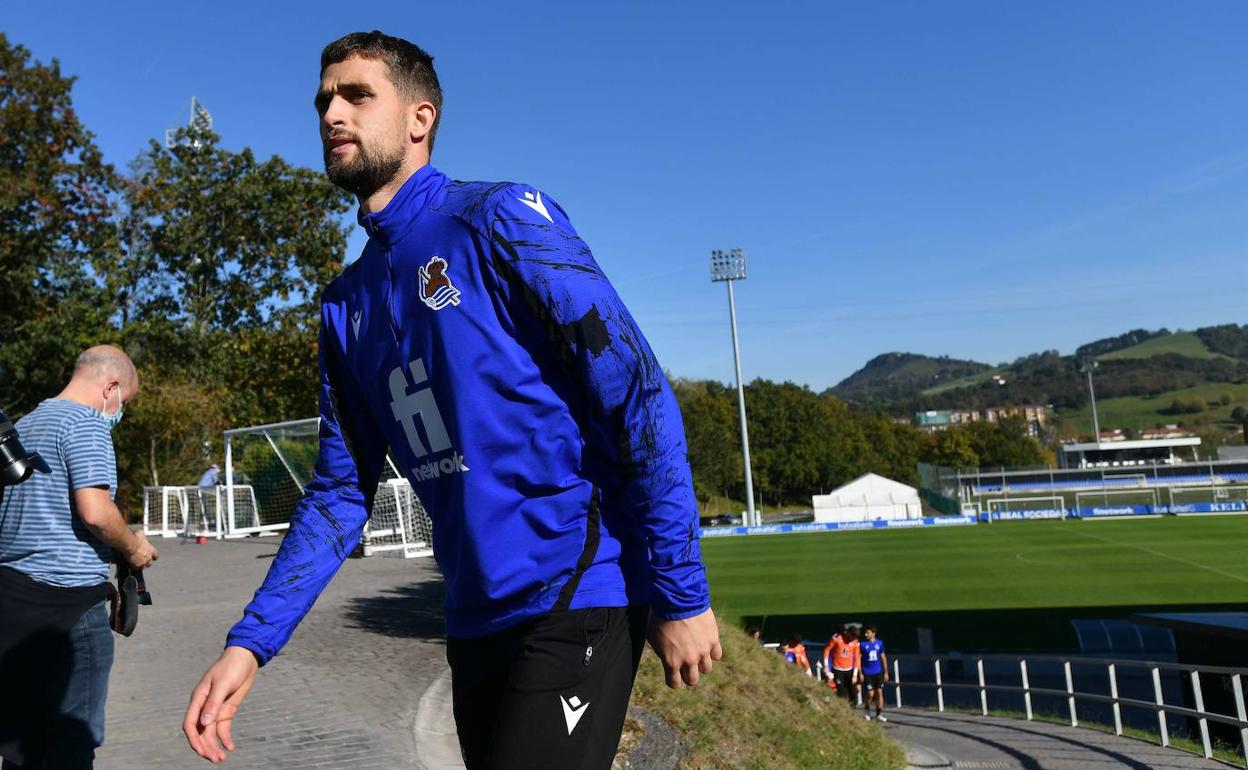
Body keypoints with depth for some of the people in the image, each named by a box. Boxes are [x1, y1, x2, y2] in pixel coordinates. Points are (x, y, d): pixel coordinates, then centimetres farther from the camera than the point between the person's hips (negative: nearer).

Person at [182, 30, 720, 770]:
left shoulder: (499, 219, -8)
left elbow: (638, 396, -13)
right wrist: (251, 642, 4)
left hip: (576, 597, -6)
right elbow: (342, 490, 13)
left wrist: (680, 591, -14)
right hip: (475, 619, 7)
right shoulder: (348, 304, 12)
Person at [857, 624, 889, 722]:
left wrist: (886, 672, 8)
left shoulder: (879, 643, 0)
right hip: (867, 673, -3)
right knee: (870, 694, -4)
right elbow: (858, 659, -5)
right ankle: (867, 710, 22)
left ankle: (879, 714, 13)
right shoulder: (862, 644, -9)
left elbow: (883, 657, 9)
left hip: (878, 672, 3)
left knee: (879, 692, 3)